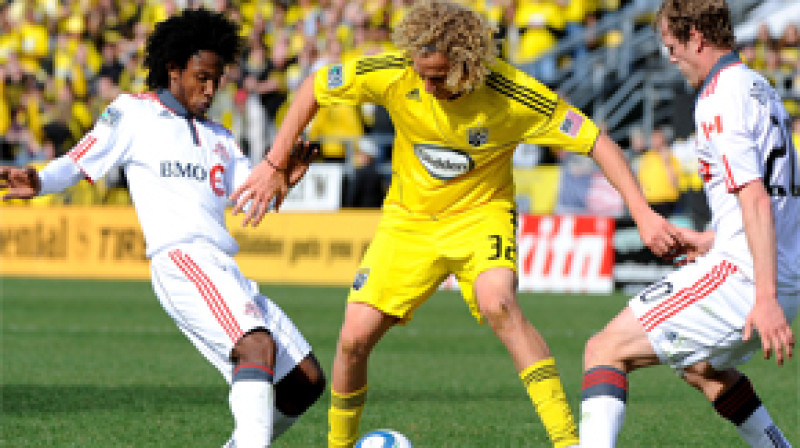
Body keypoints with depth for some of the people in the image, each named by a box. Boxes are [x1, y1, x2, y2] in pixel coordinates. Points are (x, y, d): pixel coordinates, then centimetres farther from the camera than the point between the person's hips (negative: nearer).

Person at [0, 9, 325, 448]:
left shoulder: (219, 138, 26)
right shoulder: (132, 114, 9)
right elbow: (77, 164, 7)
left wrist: (281, 178, -5)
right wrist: (38, 182, -14)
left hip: (226, 271, 8)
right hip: (180, 259, -8)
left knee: (306, 382, 5)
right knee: (258, 346, -32)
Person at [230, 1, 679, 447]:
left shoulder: (512, 94, -26)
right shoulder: (392, 74, -20)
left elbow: (598, 142, -20)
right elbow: (314, 88, -2)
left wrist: (643, 213, -28)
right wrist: (275, 165, -2)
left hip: (481, 214, -3)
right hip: (409, 219, 3)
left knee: (498, 303, -33)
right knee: (354, 338, -8)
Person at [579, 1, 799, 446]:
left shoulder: (720, 100, -14)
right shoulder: (759, 87, 16)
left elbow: (756, 199, -23)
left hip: (743, 276, -10)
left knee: (606, 350, -9)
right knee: (701, 366, 34)